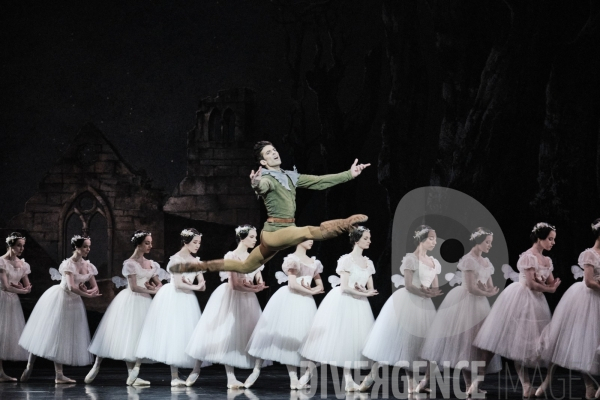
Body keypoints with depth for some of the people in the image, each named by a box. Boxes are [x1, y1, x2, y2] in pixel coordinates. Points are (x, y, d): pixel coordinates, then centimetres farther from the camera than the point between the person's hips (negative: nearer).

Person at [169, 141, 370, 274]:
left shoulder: (291, 177, 12)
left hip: (284, 233, 8)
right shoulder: (268, 179, -12)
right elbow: (262, 186, -37)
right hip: (274, 232, -8)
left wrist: (349, 174, 9)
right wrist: (256, 185, -62)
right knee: (310, 231, -33)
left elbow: (320, 181, 13)